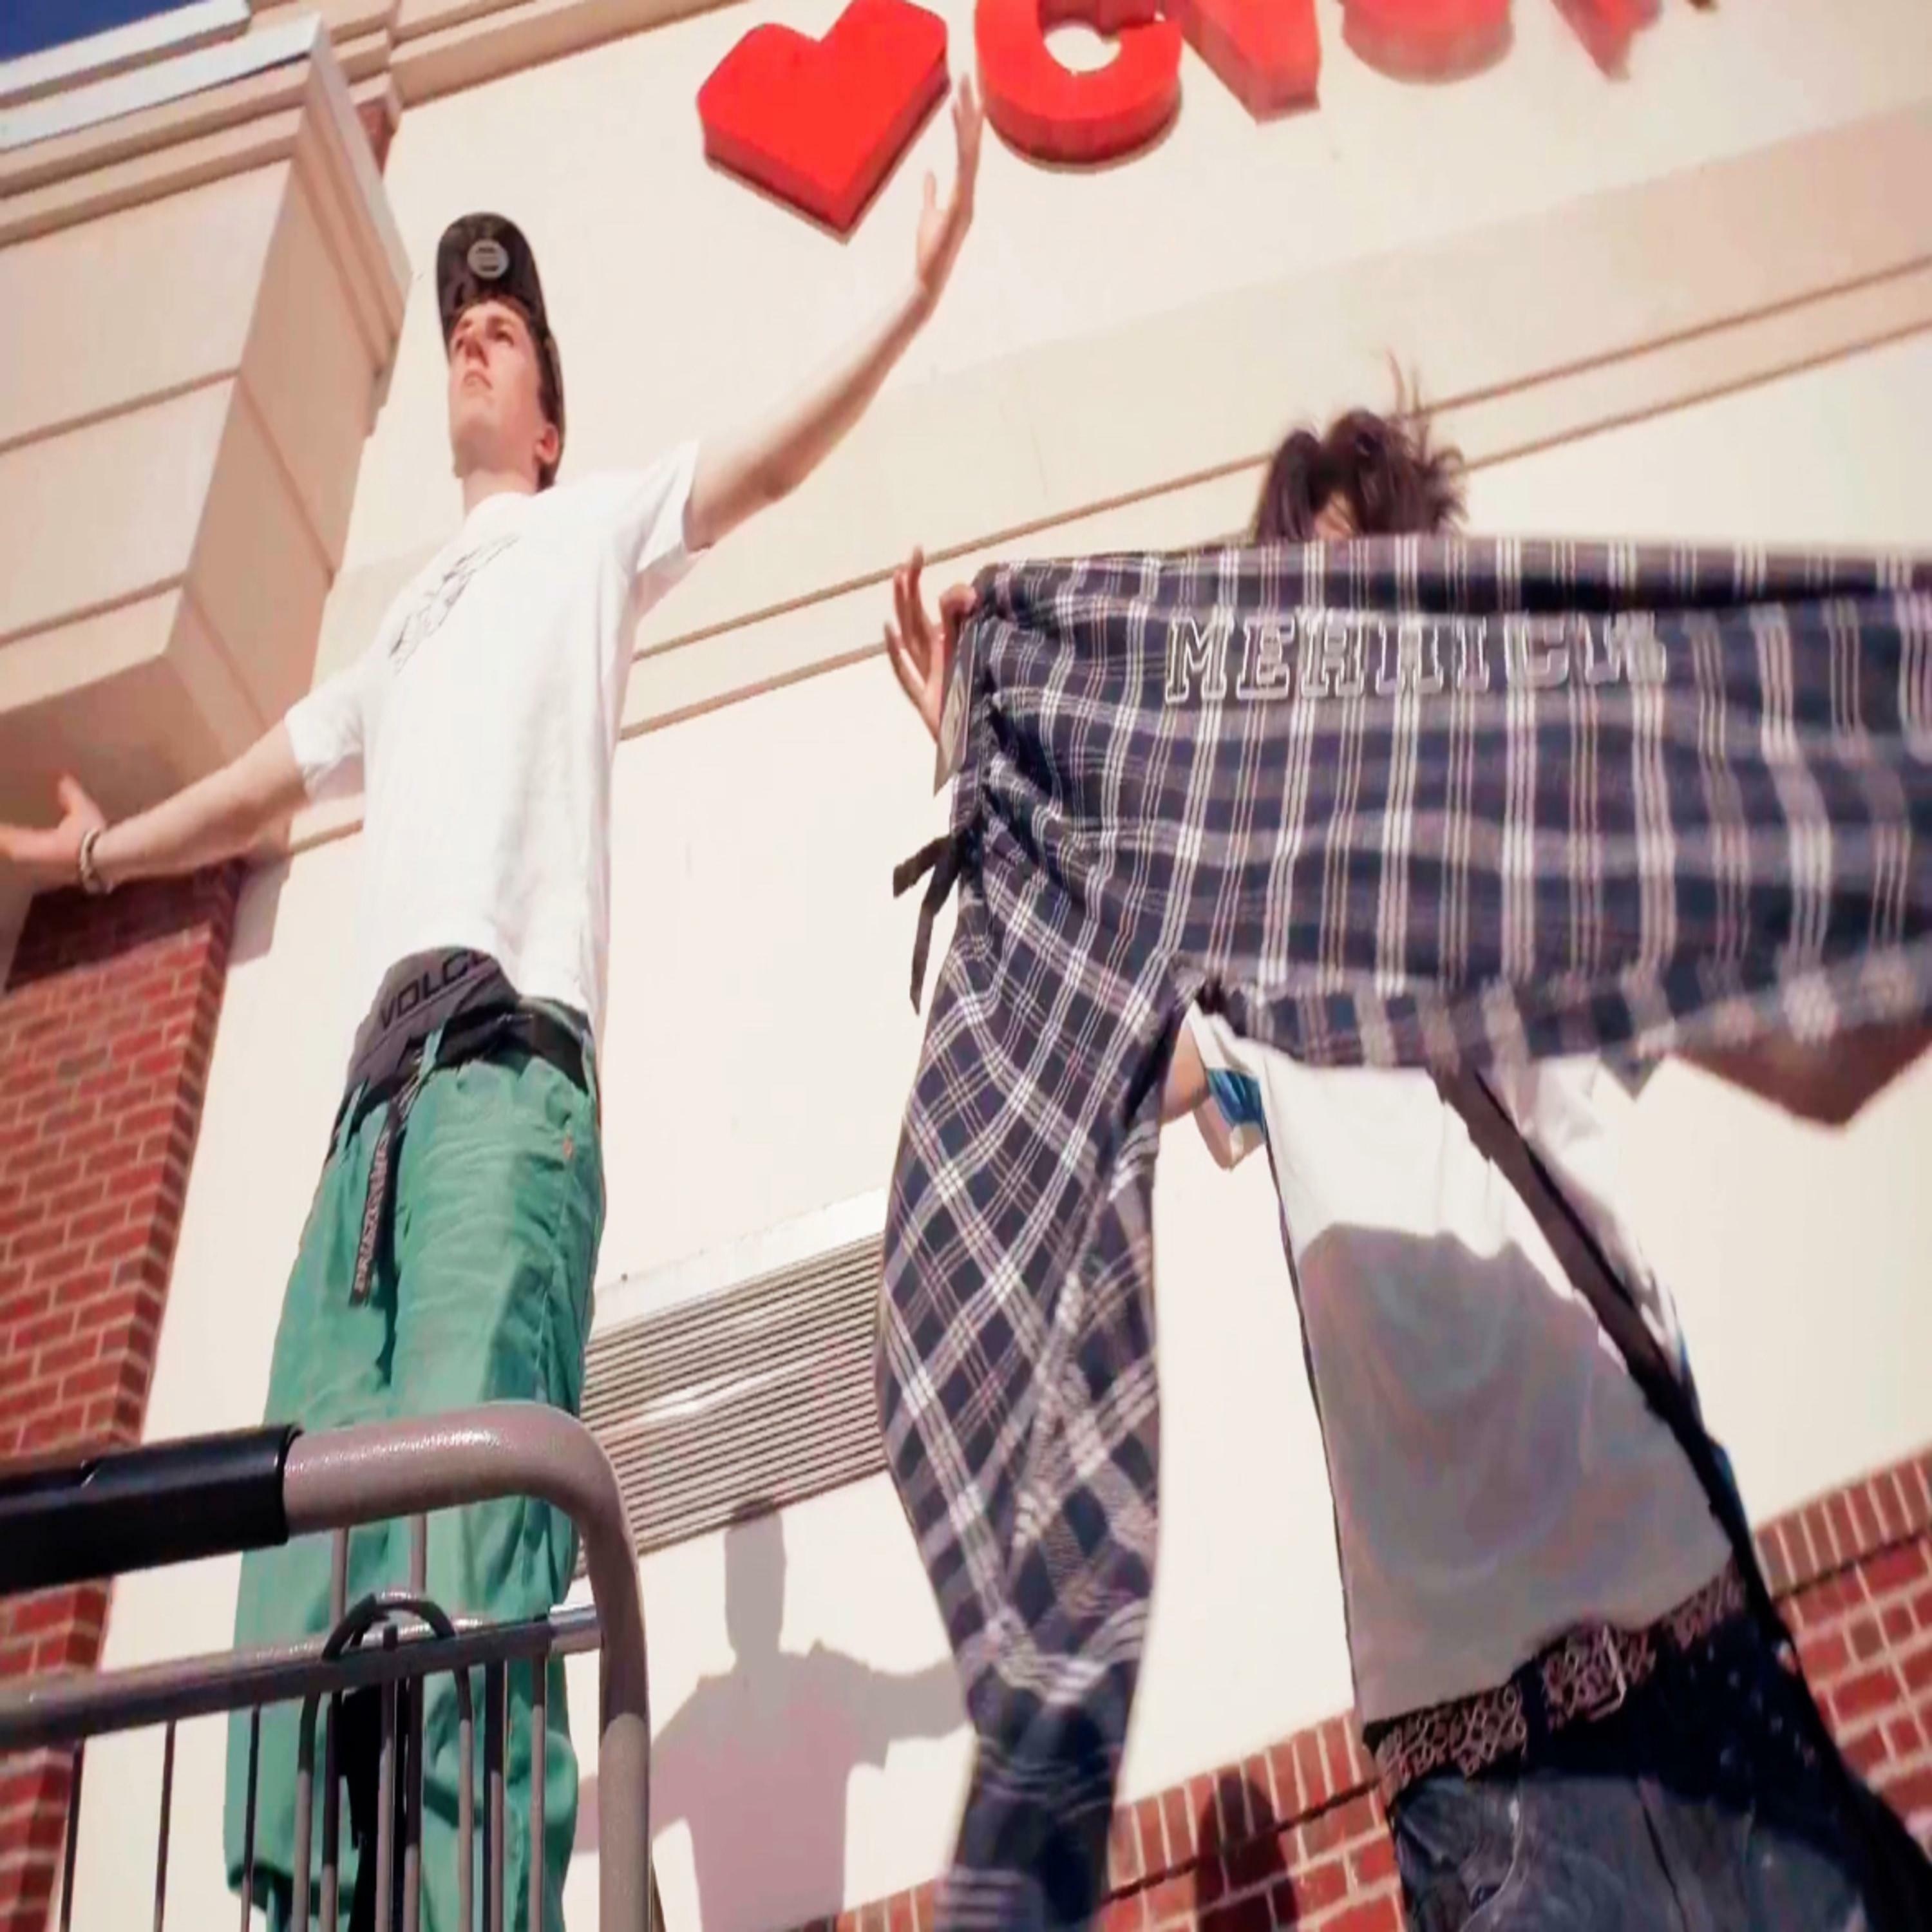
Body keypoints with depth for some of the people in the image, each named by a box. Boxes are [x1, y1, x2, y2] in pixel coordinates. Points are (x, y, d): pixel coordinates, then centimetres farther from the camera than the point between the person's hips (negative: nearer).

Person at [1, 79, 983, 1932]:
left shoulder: (594, 528, 21)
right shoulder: (401, 627, 37)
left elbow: (766, 460, 5)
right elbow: (267, 779, 49)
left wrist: (914, 295, -7)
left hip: (509, 1064, -6)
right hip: (379, 1085, 7)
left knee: (467, 1566, -21)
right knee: (306, 1579, -3)